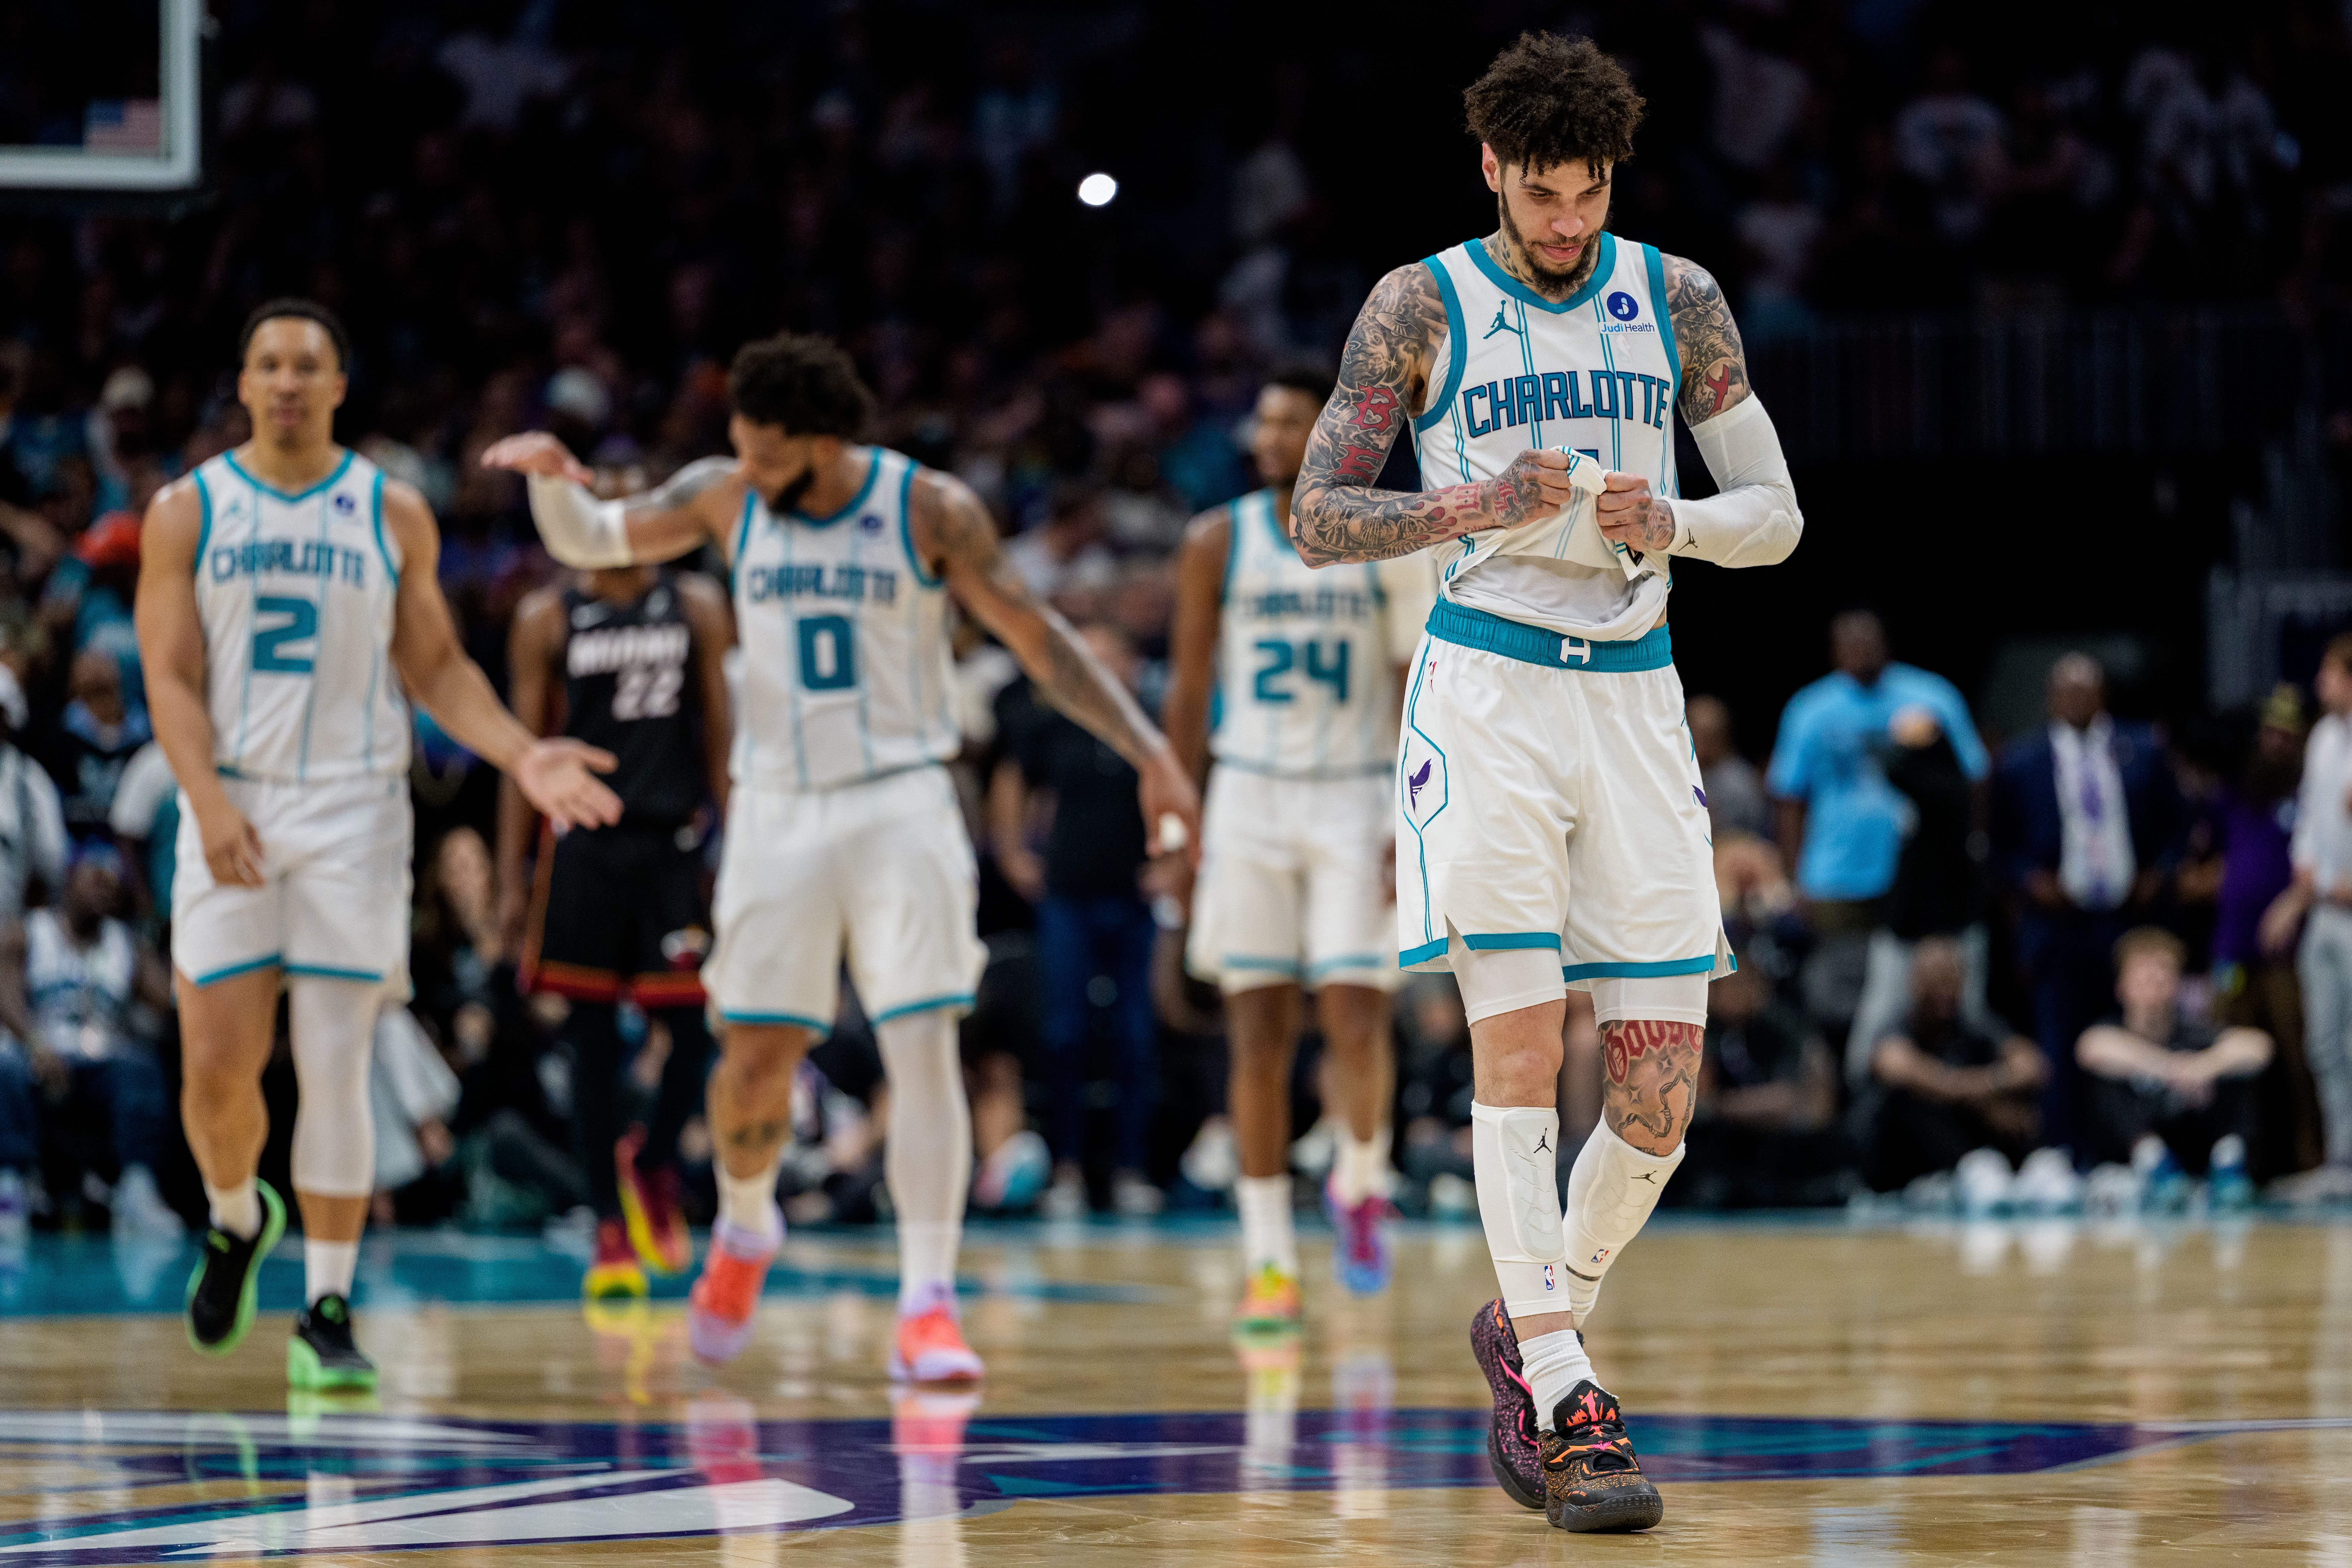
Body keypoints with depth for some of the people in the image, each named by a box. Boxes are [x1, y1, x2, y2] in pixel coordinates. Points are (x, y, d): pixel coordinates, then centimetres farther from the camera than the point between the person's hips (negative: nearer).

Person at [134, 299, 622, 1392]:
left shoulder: (394, 515, 6)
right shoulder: (186, 513, 4)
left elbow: (436, 668, 10)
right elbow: (171, 677, -1)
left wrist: (522, 756, -6)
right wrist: (209, 801, -16)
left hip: (353, 811, 0)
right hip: (231, 810, 0)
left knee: (336, 1067, -5)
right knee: (217, 1066, -4)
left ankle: (326, 1313, 0)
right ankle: (237, 1219, 28)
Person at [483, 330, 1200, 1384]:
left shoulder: (930, 511, -8)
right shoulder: (725, 498, -1)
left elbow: (1036, 639, -2)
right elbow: (586, 540, 9)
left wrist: (1149, 754, -6)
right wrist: (553, 474, -14)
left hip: (900, 803, -2)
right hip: (779, 810, 2)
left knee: (923, 1043, -13)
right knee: (755, 1055, 5)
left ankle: (927, 1309, -15)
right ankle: (745, 1227, 36)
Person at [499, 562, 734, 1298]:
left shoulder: (697, 607, 8)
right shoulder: (547, 618, 4)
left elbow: (720, 735, 9)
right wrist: (511, 878, 1)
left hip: (676, 842, 1)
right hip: (585, 844, -1)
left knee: (695, 1025, -5)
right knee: (593, 1038, 1)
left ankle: (654, 1167, 22)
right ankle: (611, 1231, 8)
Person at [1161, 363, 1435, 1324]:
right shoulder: (1218, 543, 2)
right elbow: (1191, 684, 7)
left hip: (1358, 796, -1)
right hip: (1250, 800, 1)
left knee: (1356, 1024, -10)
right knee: (1256, 1033, -3)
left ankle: (1361, 1182, 20)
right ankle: (1268, 1258, 3)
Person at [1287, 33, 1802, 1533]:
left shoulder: (1677, 299, 9)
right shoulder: (1420, 309, 2)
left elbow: (1777, 516, 9)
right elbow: (1318, 517, 1)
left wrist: (1667, 523, -12)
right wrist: (1473, 507, -15)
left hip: (1635, 696, 3)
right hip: (1487, 690, -3)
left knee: (1662, 1093, -1)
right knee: (1521, 1044, -13)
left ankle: (1533, 1324, 22)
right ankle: (1562, 1403, -11)